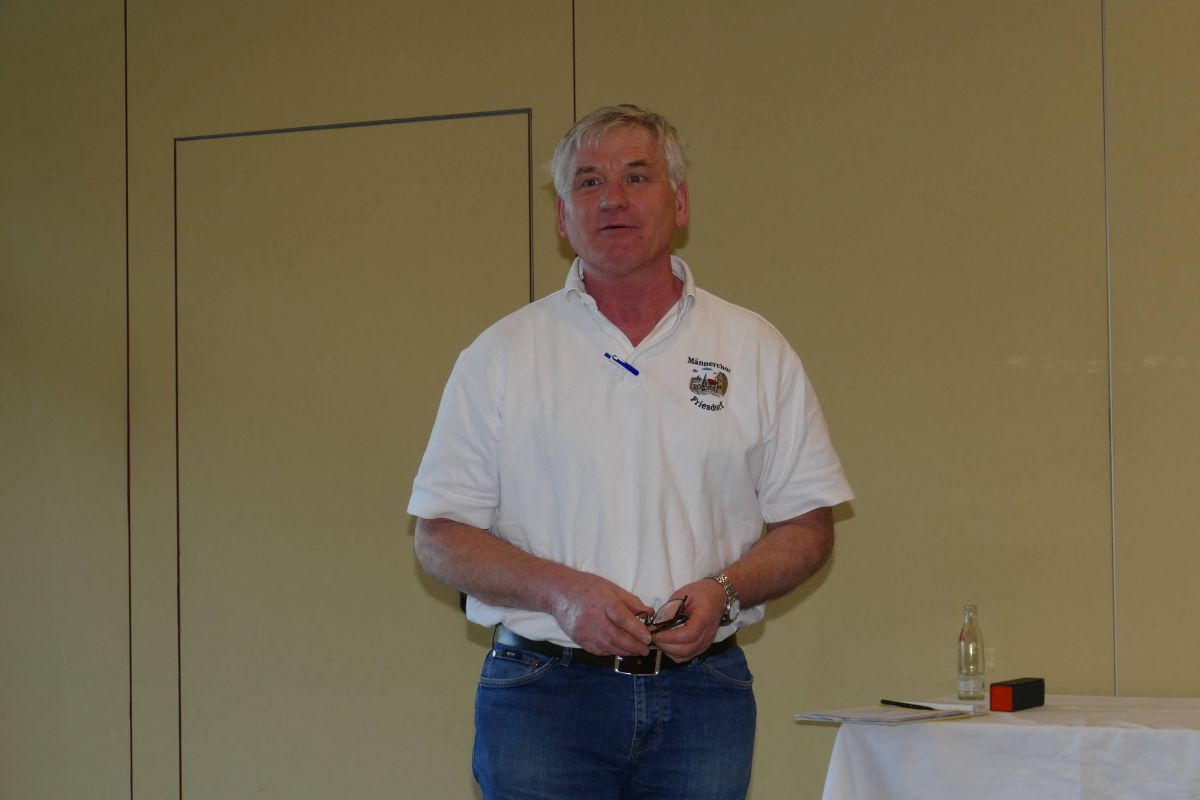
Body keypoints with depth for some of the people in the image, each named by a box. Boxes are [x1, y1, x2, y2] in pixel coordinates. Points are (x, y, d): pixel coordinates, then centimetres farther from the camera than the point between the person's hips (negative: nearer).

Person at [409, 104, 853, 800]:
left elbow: (809, 528, 9)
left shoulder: (757, 351, 8)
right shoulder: (500, 355, 5)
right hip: (543, 691, -1)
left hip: (703, 694, 1)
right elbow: (440, 537, 2)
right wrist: (558, 590, -14)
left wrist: (723, 590, -10)